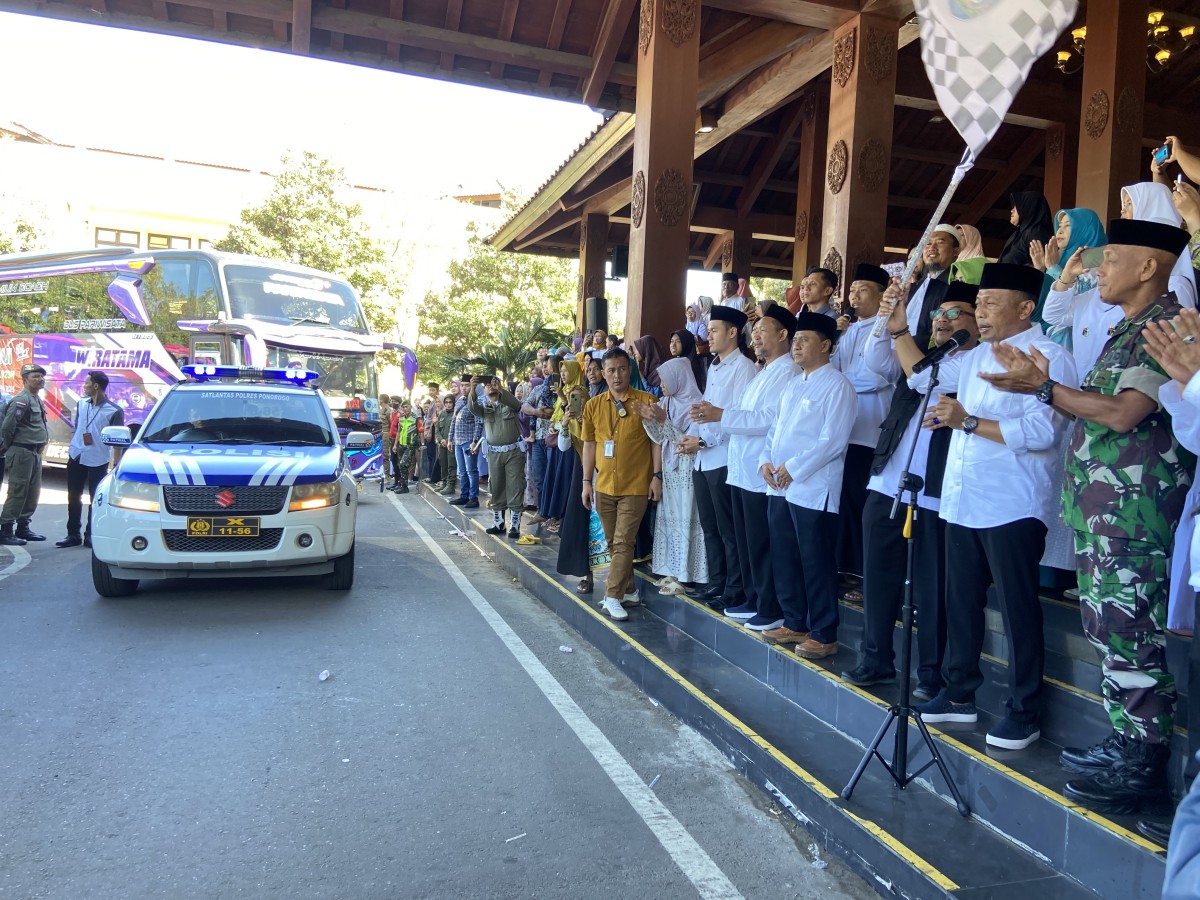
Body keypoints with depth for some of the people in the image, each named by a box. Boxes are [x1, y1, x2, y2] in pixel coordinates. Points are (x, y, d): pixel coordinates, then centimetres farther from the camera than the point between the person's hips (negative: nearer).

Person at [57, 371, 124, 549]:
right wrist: (71, 449, 11)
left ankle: (90, 535, 13)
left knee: (95, 499, 3)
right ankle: (73, 534, 19)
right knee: (73, 497, 9)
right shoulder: (81, 403, 6)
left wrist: (117, 465, -8)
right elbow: (76, 429, 17)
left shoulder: (114, 411, -9)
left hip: (98, 460, -5)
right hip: (76, 457, 5)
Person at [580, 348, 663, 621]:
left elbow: (657, 440, -3)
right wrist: (586, 481, 7)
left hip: (636, 486, -4)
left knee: (623, 543, -6)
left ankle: (613, 597, -1)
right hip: (604, 486, 5)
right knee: (613, 543, 12)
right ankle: (629, 590, 26)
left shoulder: (646, 401, -5)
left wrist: (657, 476, -8)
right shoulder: (593, 405, 6)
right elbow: (589, 444, 10)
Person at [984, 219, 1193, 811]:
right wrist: (1041, 385, 13)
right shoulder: (1127, 329, 19)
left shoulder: (1165, 325, -11)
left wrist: (1045, 388, -14)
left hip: (1135, 510, -10)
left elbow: (1123, 412, -20)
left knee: (1130, 634, -5)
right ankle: (1124, 744, 26)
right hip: (1100, 505, 10)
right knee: (1108, 626, 15)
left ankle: (1144, 768, 6)